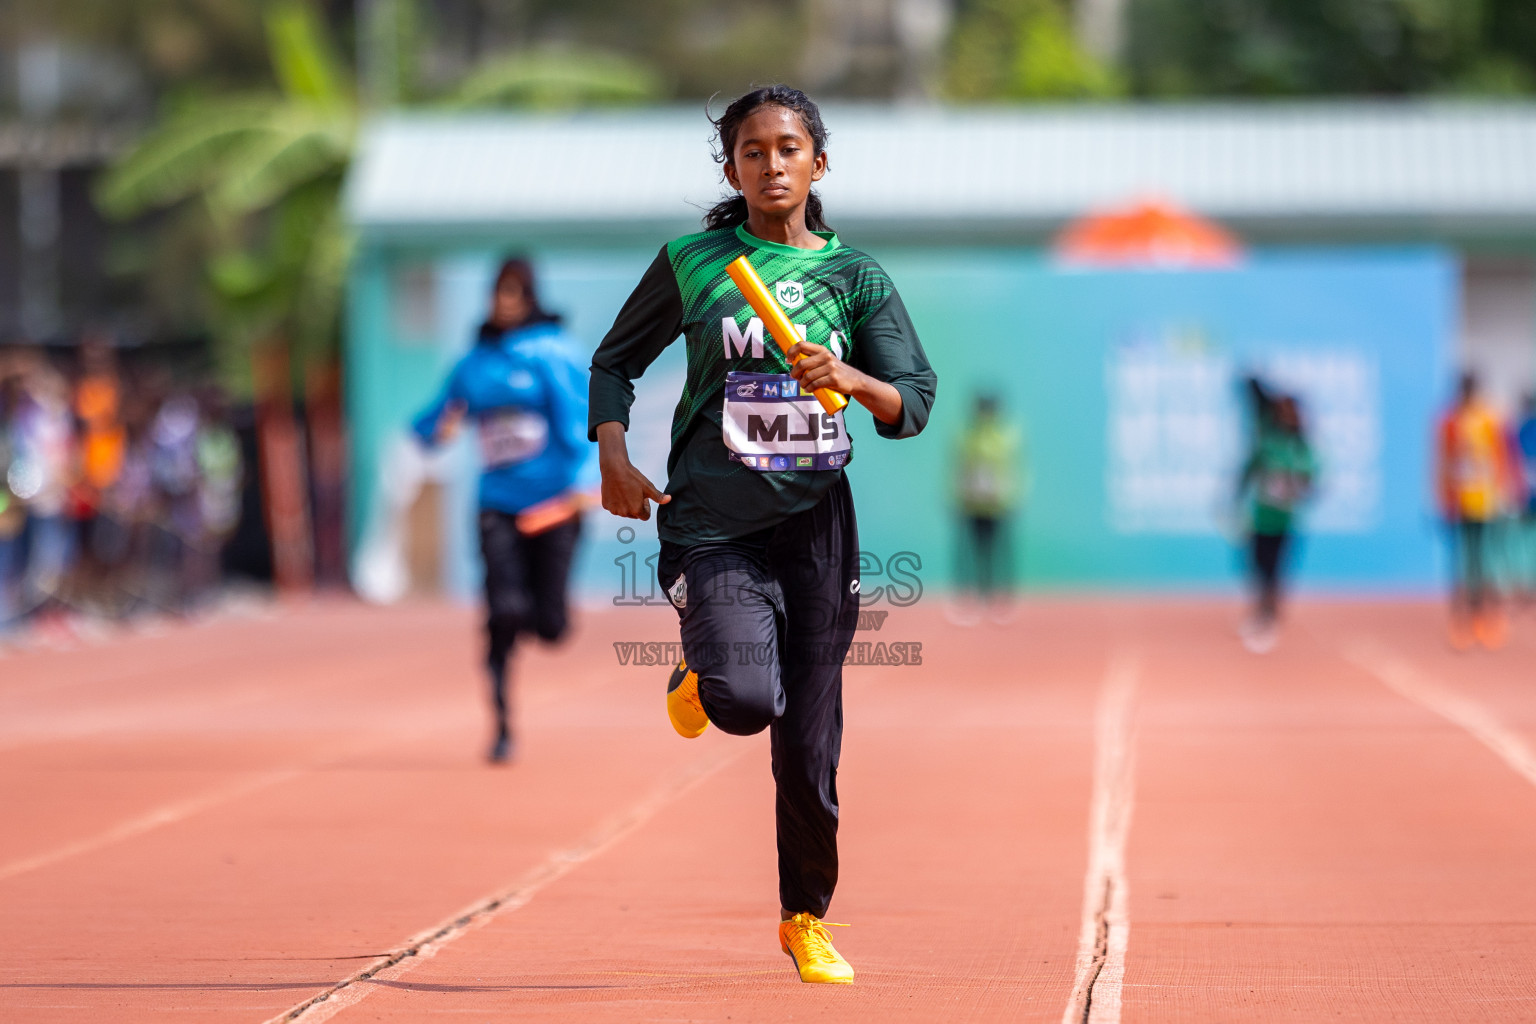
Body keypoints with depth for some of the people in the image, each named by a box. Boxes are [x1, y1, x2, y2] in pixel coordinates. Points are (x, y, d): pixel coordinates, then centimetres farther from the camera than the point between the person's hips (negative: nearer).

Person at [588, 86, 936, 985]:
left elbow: (914, 404, 0)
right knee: (747, 701, -25)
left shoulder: (855, 275, 6)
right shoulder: (691, 264, 4)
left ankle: (807, 919, 24)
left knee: (809, 750, 2)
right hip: (711, 524, -1)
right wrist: (613, 457, -1)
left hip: (817, 524, 2)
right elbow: (615, 363, 15)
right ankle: (701, 674, 13)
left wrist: (849, 379, -21)